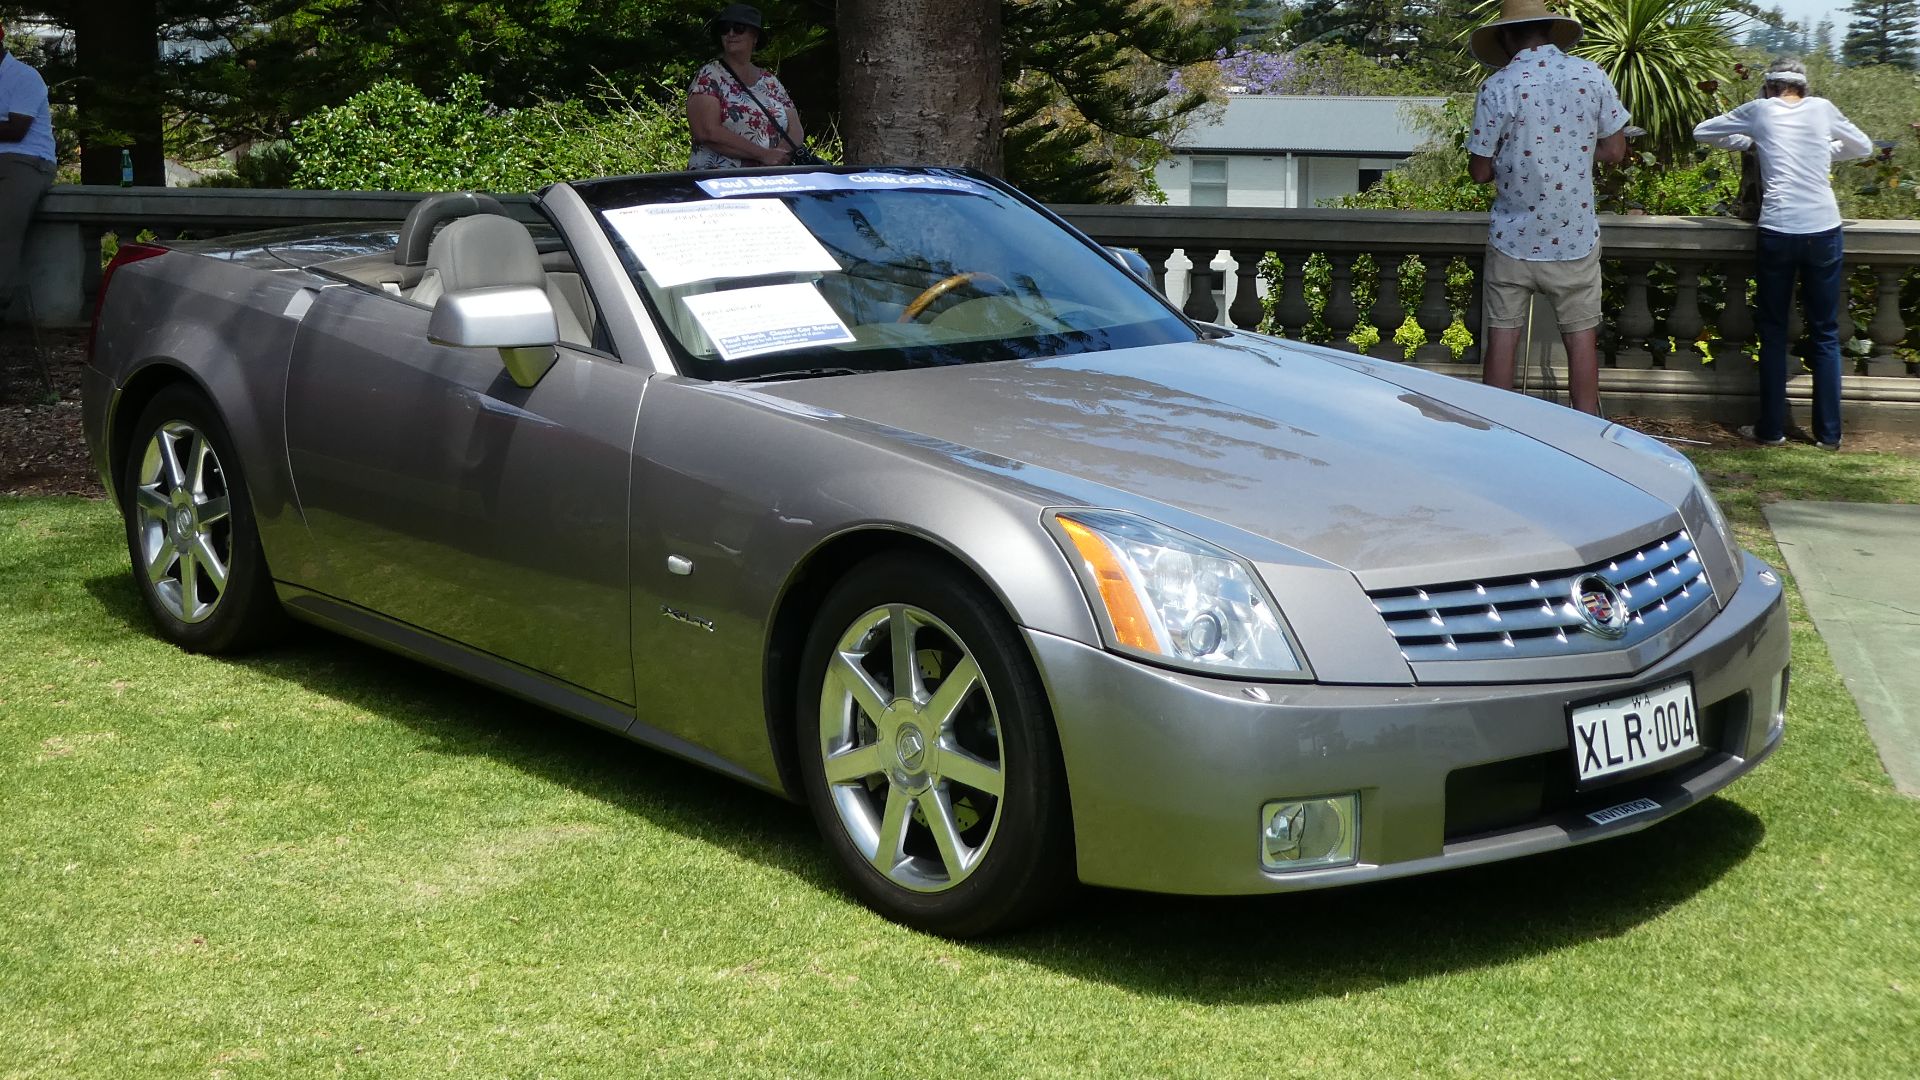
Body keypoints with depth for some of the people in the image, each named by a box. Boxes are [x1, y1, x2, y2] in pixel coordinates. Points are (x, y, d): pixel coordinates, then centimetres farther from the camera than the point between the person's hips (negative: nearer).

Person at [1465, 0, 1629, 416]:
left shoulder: (1497, 87, -11)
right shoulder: (1592, 77, -5)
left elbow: (1480, 171, -6)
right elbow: (1615, 149, 3)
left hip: (1513, 238, -1)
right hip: (1575, 238, 2)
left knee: (1502, 335, 8)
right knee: (1581, 336, 10)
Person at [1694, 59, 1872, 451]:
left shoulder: (1760, 111, 5)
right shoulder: (1822, 109, 9)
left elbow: (1702, 131, 18)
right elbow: (1864, 146, 25)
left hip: (1777, 231, -1)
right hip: (1824, 229, 1)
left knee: (1773, 331, 11)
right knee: (1825, 333, 9)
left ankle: (1771, 428, 11)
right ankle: (1829, 432, 11)